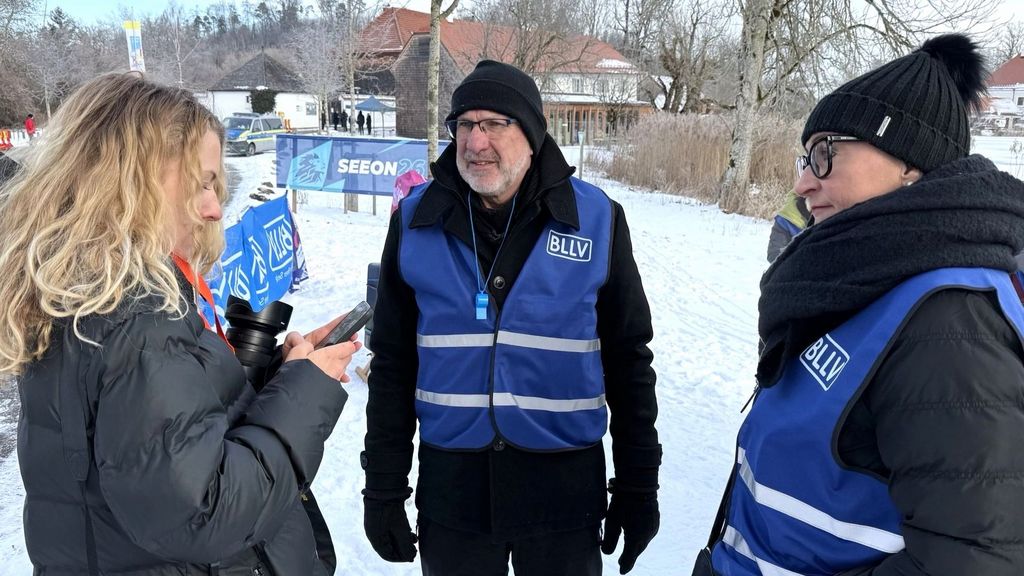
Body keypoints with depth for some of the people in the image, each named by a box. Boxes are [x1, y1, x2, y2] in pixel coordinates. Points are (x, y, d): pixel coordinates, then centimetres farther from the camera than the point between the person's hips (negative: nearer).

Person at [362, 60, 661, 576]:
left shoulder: (596, 219, -7)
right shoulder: (417, 220, -3)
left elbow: (628, 359, 0)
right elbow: (393, 363, 3)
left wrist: (639, 484, 2)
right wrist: (384, 487, 3)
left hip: (566, 488, -1)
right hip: (451, 487, 1)